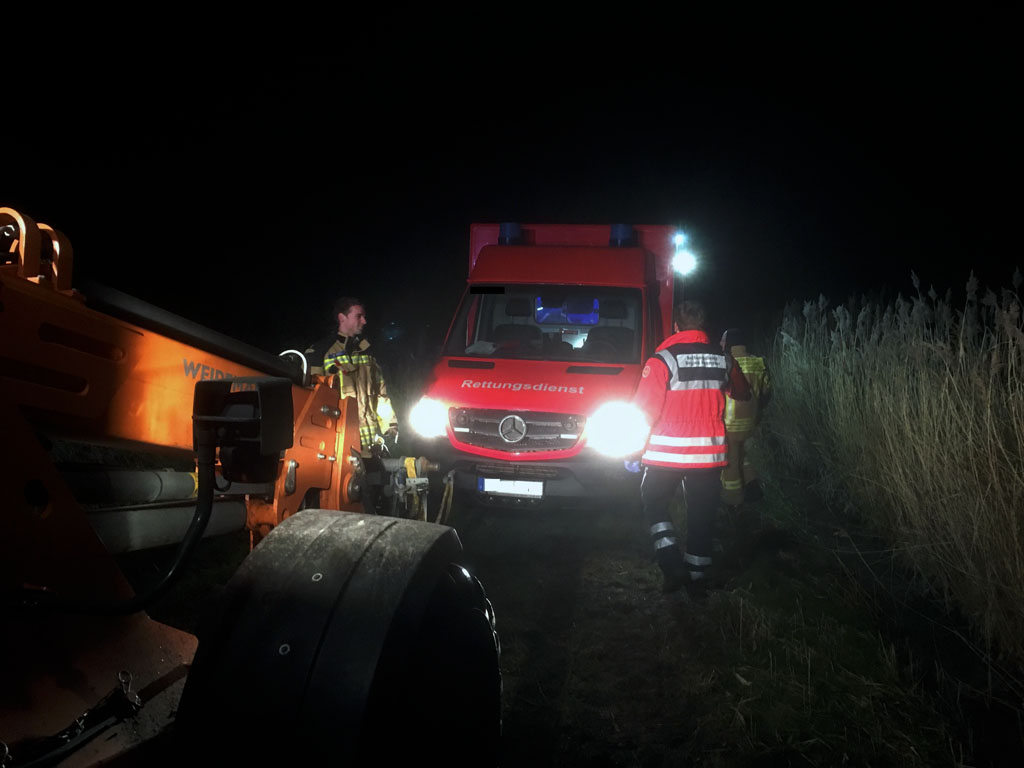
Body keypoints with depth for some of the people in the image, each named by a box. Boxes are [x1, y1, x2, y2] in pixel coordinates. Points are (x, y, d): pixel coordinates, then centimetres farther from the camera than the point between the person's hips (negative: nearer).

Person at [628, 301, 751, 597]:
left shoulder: (663, 360, -12)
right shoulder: (723, 359, 5)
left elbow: (644, 410, -14)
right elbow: (742, 393, 25)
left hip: (668, 452, -4)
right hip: (709, 451, 4)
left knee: (654, 502, 15)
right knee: (702, 514, 13)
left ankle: (672, 563, 2)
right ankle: (696, 576, 20)